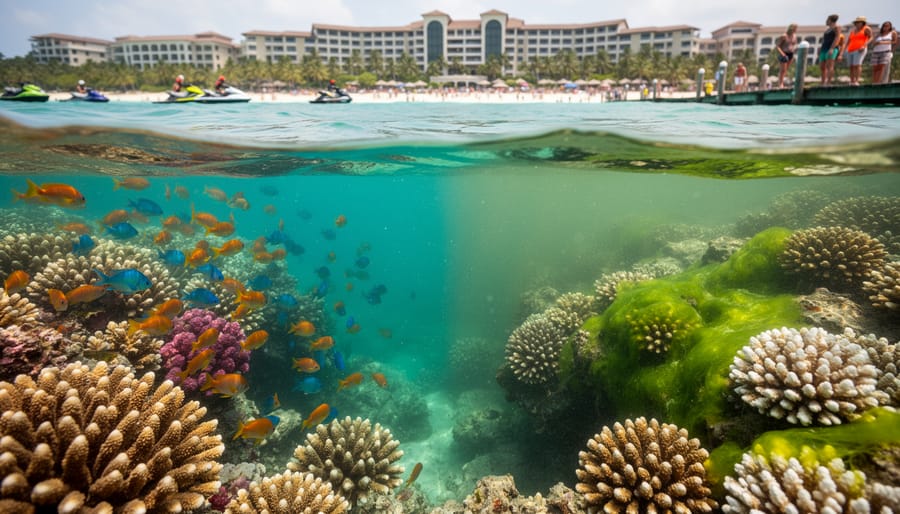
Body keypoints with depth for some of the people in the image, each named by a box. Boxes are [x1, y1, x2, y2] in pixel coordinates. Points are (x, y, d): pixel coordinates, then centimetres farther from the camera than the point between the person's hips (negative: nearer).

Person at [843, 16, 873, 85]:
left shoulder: (866, 29, 5)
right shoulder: (852, 31, 20)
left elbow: (870, 38, -2)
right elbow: (848, 41, 20)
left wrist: (864, 46, -17)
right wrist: (844, 50, 6)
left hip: (859, 50, -5)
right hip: (850, 51, 5)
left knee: (857, 65, -19)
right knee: (851, 66, -1)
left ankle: (856, 81, -23)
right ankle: (852, 82, -1)